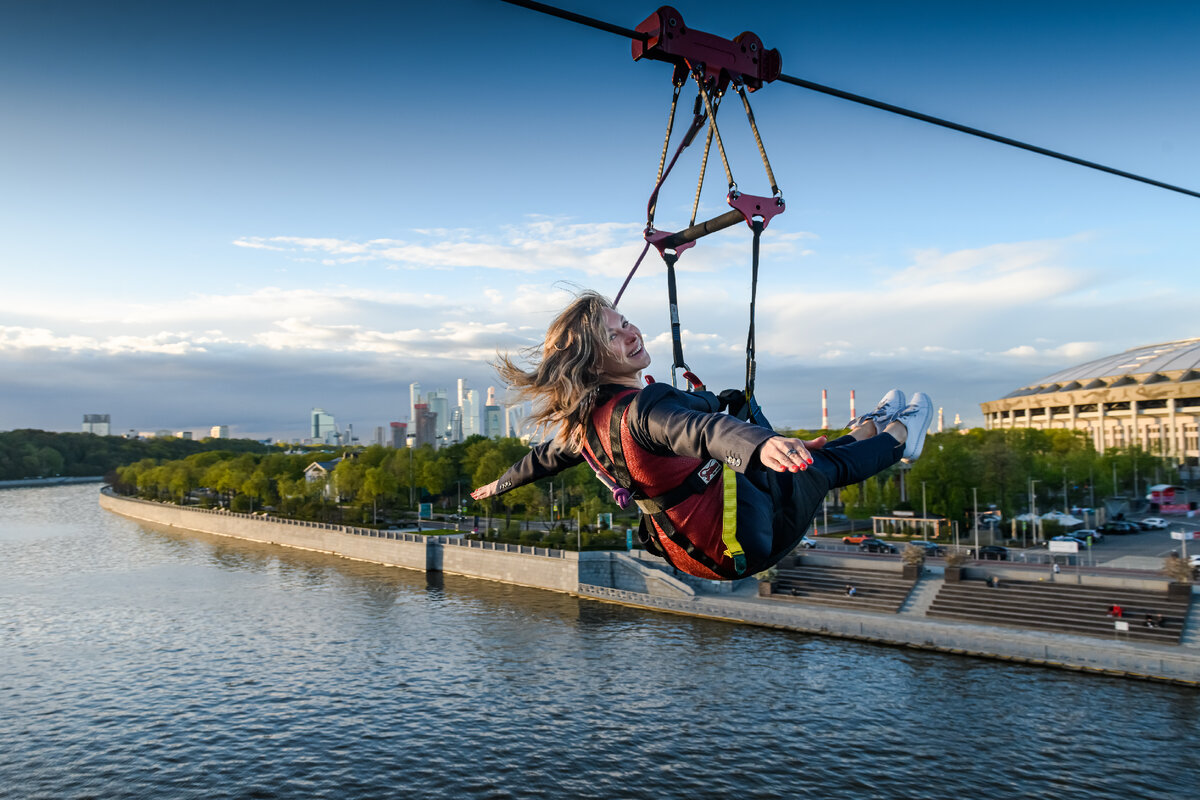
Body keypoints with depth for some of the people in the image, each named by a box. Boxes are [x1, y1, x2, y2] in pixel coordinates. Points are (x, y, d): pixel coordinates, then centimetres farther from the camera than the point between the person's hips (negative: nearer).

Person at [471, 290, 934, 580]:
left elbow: (548, 456, 16)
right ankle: (897, 436, 45)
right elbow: (699, 431, -52)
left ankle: (868, 429, 53)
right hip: (743, 543, -8)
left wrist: (500, 485, 36)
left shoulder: (583, 422, -2)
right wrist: (760, 446, -72)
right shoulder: (643, 407, -31)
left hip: (695, 553, 9)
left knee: (802, 458, 26)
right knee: (822, 466, 16)